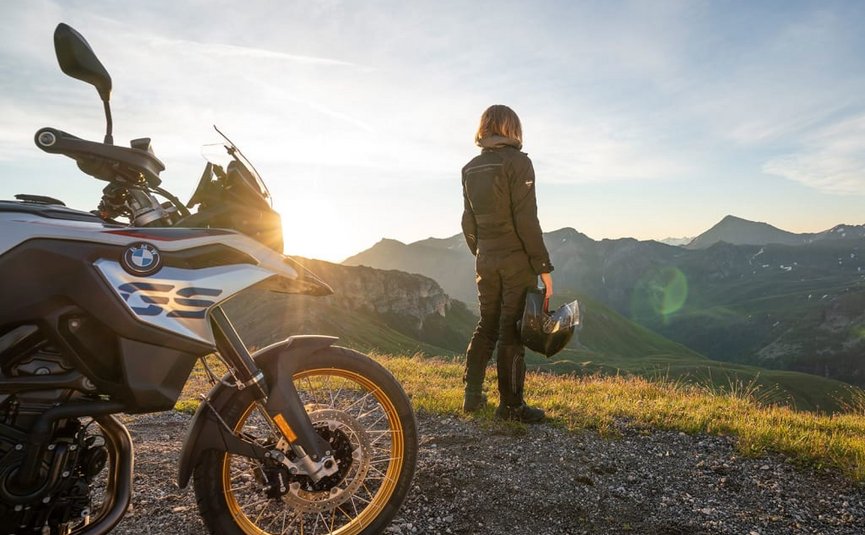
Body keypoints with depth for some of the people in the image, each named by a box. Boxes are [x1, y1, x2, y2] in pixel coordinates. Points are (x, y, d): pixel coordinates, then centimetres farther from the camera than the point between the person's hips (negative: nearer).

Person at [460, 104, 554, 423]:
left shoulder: (470, 169, 10)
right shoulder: (517, 161, -9)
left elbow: (468, 223, 12)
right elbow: (526, 220, -15)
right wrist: (544, 266, -11)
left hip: (486, 261, 6)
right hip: (517, 260, -6)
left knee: (487, 325, 15)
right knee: (512, 330, 0)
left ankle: (472, 395, 20)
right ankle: (510, 405, 8)